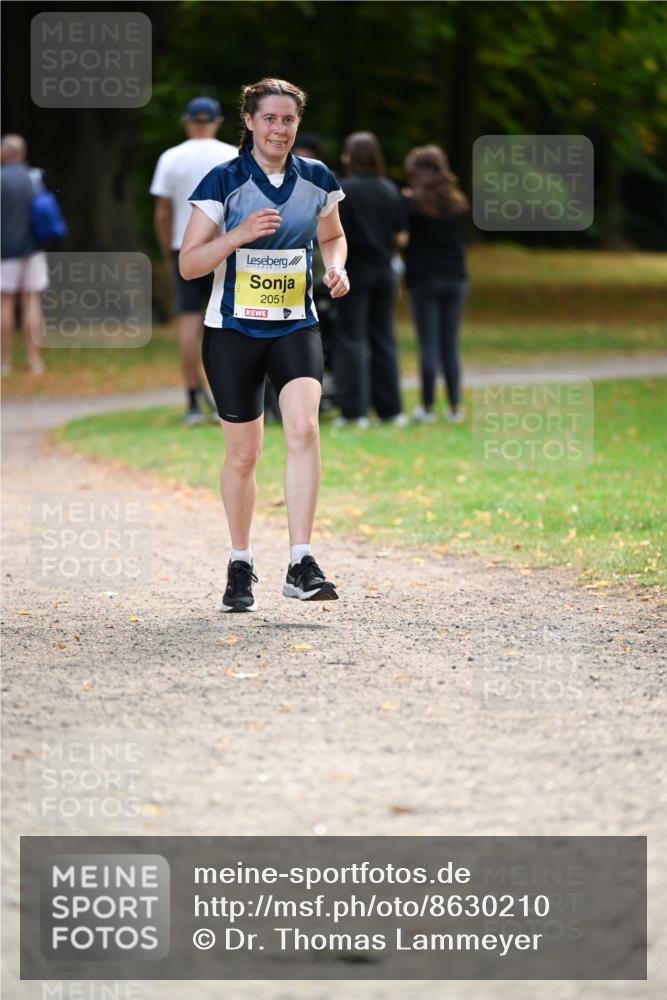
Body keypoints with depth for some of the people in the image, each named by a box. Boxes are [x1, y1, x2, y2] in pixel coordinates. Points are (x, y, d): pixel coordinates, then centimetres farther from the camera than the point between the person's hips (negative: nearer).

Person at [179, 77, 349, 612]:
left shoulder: (318, 180, 2)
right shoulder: (223, 182, -7)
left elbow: (333, 236, 21)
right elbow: (189, 263, -9)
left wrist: (336, 267, -1)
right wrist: (240, 234, -24)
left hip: (296, 327, 1)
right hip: (233, 330, -1)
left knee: (303, 426, -22)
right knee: (243, 452, 5)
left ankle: (301, 563, -23)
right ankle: (241, 564, 26)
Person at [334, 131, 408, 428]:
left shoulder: (344, 190, -10)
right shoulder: (390, 190, 4)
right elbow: (400, 237, 4)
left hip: (355, 269, -5)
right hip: (383, 270, 5)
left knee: (350, 338, -1)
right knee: (383, 339, 11)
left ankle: (355, 409, -6)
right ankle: (390, 409, 11)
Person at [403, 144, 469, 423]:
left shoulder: (413, 204, -7)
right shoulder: (457, 204, 7)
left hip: (424, 278, -4)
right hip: (455, 279, 4)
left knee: (429, 345, -2)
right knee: (450, 345, 8)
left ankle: (427, 407, -2)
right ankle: (455, 407, 6)